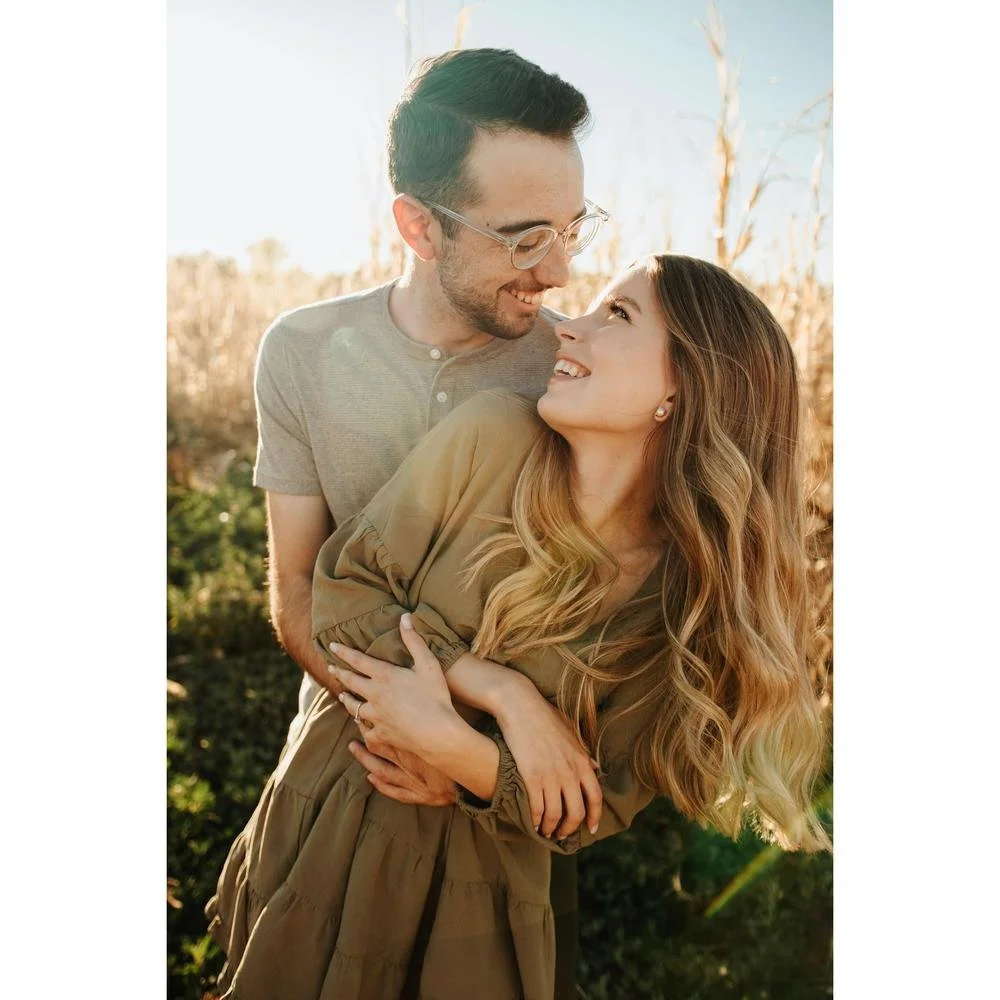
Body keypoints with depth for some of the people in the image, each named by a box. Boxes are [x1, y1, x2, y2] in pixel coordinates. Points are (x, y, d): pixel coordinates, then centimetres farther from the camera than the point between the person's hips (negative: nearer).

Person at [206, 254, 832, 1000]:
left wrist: (445, 740, -26)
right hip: (331, 824, 2)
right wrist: (505, 695, -23)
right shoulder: (491, 436, -18)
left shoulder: (699, 601, -16)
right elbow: (342, 593, -12)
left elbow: (592, 814, -11)